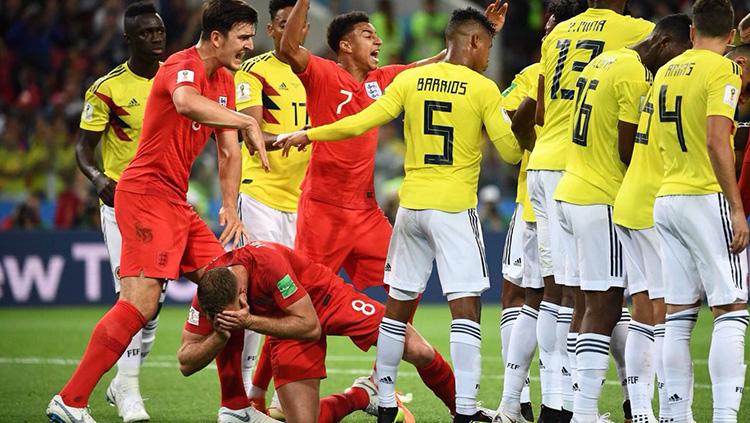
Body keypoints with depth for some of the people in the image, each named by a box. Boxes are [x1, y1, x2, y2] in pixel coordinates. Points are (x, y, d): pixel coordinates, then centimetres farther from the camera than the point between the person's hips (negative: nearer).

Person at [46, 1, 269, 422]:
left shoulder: (225, 82, 17)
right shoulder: (184, 66, -13)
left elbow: (229, 150, 17)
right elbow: (186, 102, -38)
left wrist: (230, 207, 4)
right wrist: (248, 122, -35)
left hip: (176, 203, 10)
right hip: (146, 193, -10)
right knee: (141, 302, -19)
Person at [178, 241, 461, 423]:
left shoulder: (267, 261, -37)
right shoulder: (210, 291, -23)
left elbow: (310, 327, -30)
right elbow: (186, 363, -17)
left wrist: (249, 321, -39)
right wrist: (222, 334, -36)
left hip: (326, 297, -4)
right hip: (285, 326, 4)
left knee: (421, 354, -13)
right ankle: (360, 396, 18)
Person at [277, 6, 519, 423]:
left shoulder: (410, 80, 4)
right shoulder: (483, 89, -6)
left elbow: (361, 123, 1)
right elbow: (511, 151, -5)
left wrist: (306, 134, 11)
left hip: (411, 205, 5)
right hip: (455, 208, -5)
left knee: (397, 306, 14)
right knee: (465, 309, -5)